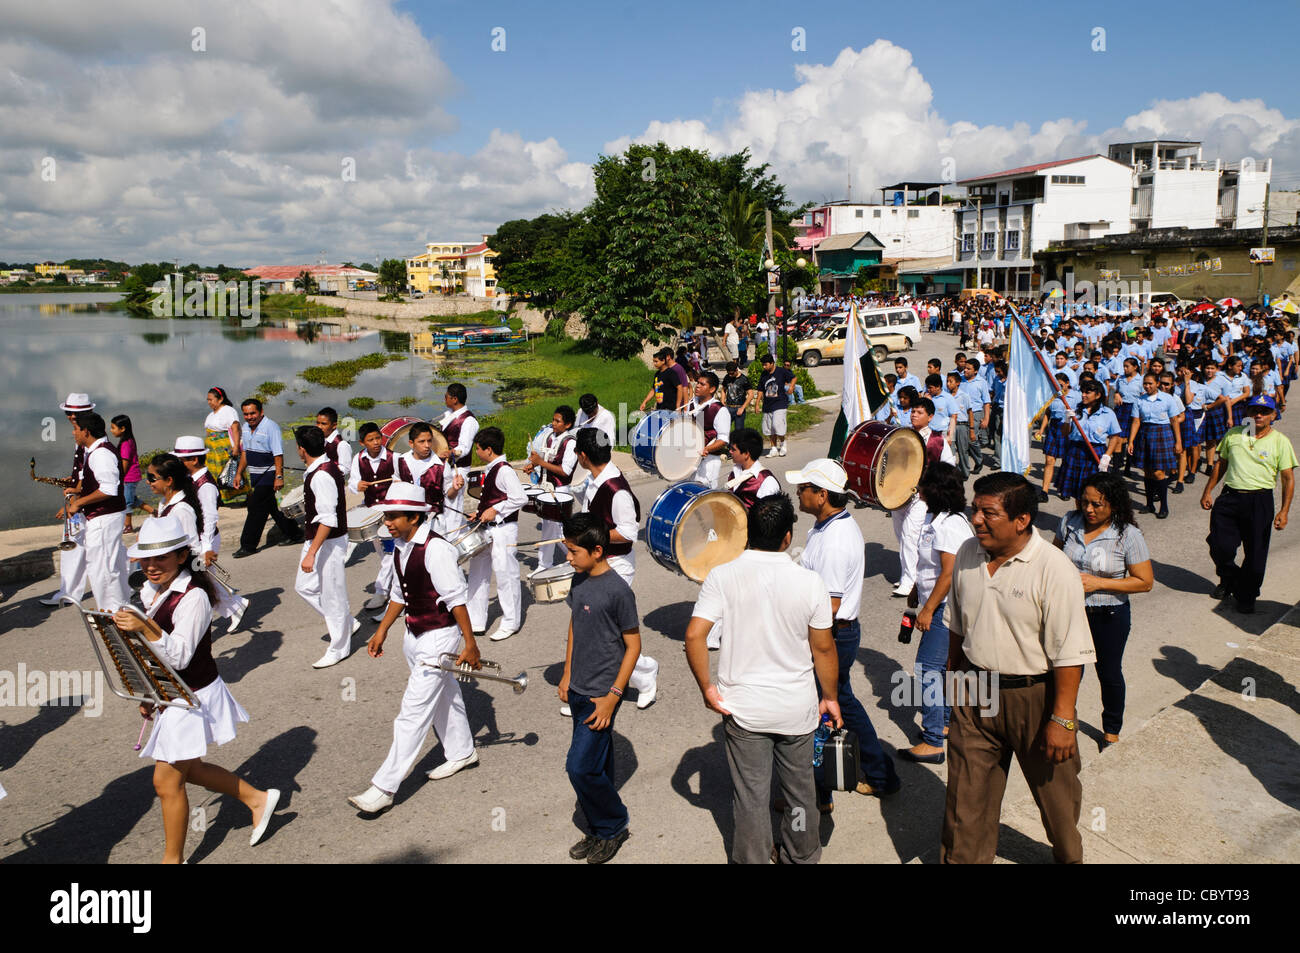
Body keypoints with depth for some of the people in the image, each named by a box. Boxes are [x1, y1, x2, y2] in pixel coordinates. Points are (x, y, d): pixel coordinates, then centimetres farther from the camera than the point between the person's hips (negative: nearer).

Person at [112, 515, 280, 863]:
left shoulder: (193, 596, -23)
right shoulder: (150, 590, 4)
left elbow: (179, 656, -28)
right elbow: (152, 652, 15)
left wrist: (146, 627, -41)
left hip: (192, 697, -9)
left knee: (167, 780, 1)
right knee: (187, 769, 21)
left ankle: (173, 858, 20)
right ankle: (257, 798, 36)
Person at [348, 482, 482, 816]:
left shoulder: (436, 549, -23)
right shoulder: (401, 547, 4)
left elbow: (456, 599, -21)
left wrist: (470, 644, -18)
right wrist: (382, 631, 17)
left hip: (439, 637, -9)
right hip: (415, 635, 9)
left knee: (414, 712, -5)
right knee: (443, 697, 24)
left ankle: (384, 788, -1)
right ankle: (461, 753, 44)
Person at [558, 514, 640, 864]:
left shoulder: (618, 591, -20)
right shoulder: (579, 580, 3)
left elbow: (633, 646, -15)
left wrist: (613, 696, -16)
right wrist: (567, 675, 15)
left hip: (601, 694, -7)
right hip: (578, 690, 7)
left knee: (580, 767, -6)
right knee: (597, 764, 17)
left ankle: (614, 825, 15)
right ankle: (600, 832, 30)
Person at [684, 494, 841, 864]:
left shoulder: (722, 576, -13)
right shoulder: (809, 581, -12)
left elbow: (694, 635, -19)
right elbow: (823, 648, -5)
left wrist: (706, 687, -6)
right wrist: (830, 697, 9)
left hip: (742, 707, -1)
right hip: (798, 708, 1)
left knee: (750, 795, 14)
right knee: (800, 790, 22)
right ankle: (801, 856, 42)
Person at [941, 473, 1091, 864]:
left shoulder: (1054, 569, -20)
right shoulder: (967, 554, -2)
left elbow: (1069, 653, -18)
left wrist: (1062, 719, -18)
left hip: (1034, 695, -4)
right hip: (974, 691, 4)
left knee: (1054, 791, 19)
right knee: (967, 793, 11)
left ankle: (1069, 856, 46)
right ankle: (961, 858, 30)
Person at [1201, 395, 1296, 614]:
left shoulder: (1280, 442, 1)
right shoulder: (1233, 435, 9)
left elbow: (1288, 479, -1)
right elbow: (1220, 464, 18)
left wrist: (1284, 511, -8)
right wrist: (1207, 491, 13)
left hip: (1260, 501, -2)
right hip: (1229, 497, 2)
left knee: (1255, 554, 2)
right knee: (1220, 546, -3)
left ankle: (1246, 596, 21)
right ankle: (1228, 581, 27)